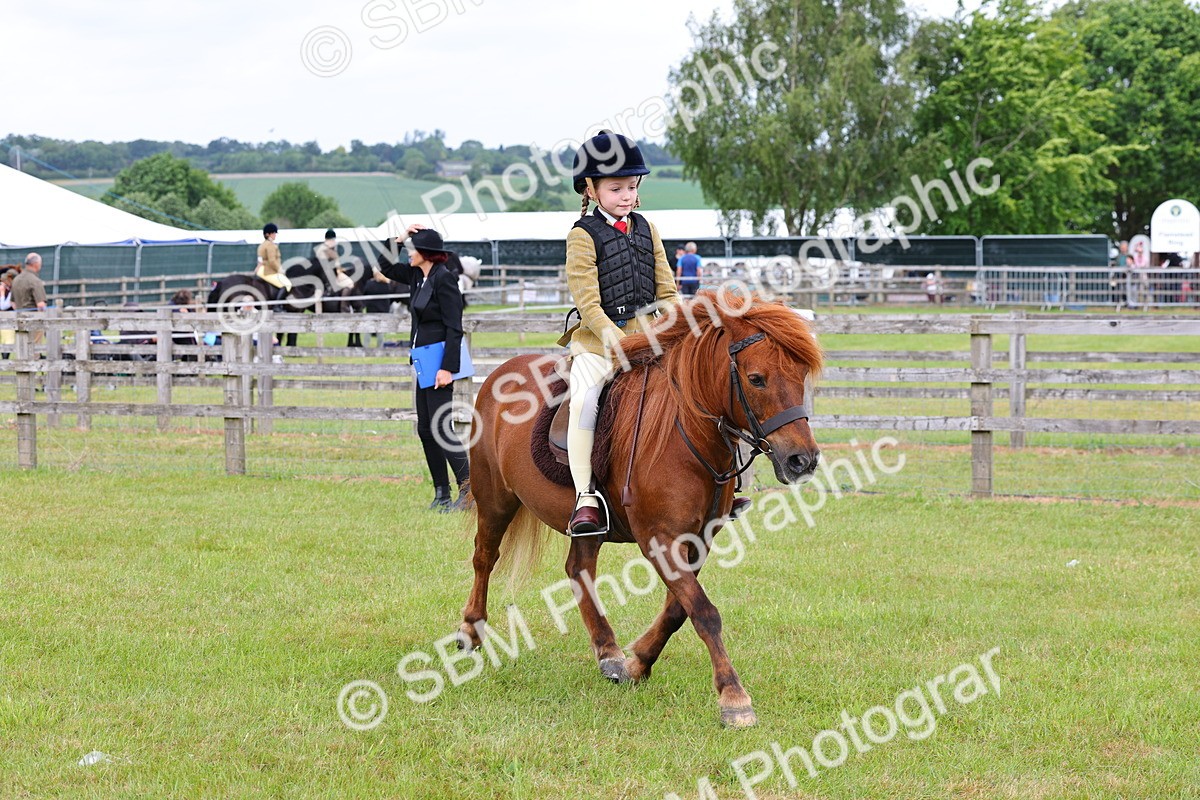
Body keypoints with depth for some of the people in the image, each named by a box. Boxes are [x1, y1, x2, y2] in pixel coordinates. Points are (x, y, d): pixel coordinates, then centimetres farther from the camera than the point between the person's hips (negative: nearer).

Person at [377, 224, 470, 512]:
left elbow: (454, 328, -18)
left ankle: (469, 490, -10)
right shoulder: (418, 277, 11)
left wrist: (447, 368, -23)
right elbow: (386, 268, 25)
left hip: (440, 362, -10)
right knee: (425, 430, 8)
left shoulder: (443, 279, -14)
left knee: (441, 428, -12)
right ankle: (442, 495, 12)